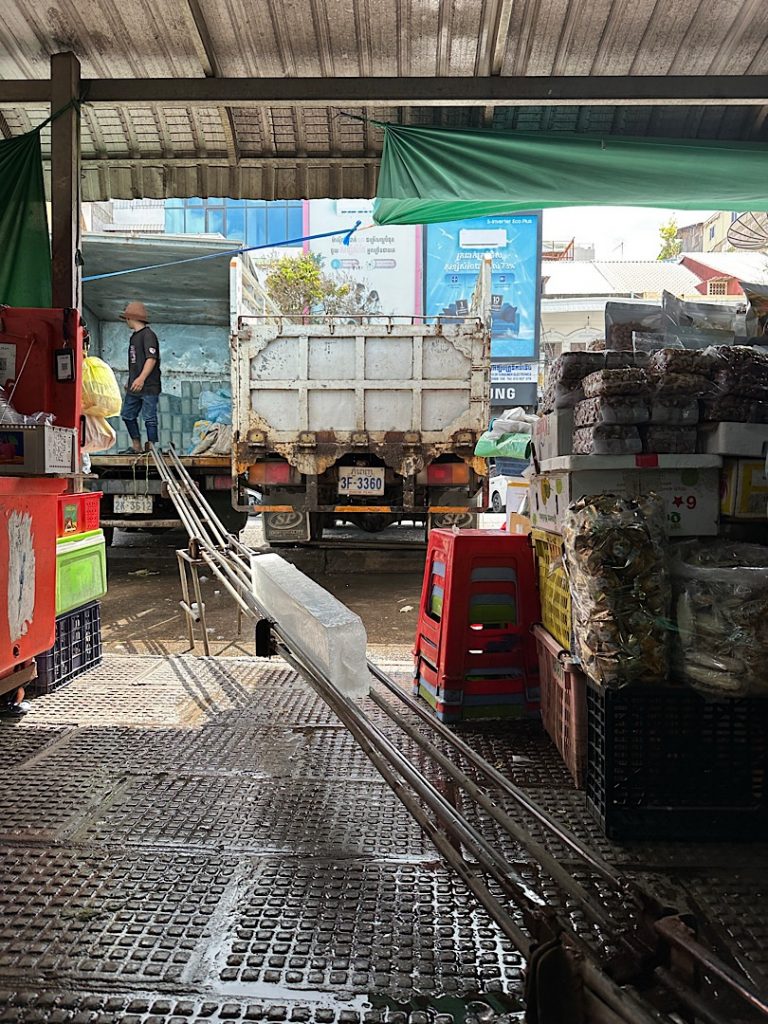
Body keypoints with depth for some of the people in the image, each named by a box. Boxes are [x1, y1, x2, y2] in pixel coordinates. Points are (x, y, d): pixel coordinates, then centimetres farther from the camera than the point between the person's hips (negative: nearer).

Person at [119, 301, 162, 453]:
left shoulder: (148, 335, -10)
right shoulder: (134, 336, 18)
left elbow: (152, 359, -21)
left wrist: (142, 378, -29)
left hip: (149, 386, -10)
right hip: (134, 387, 10)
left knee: (149, 417, -5)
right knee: (128, 415, 12)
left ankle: (151, 448, 1)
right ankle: (136, 446, 21)